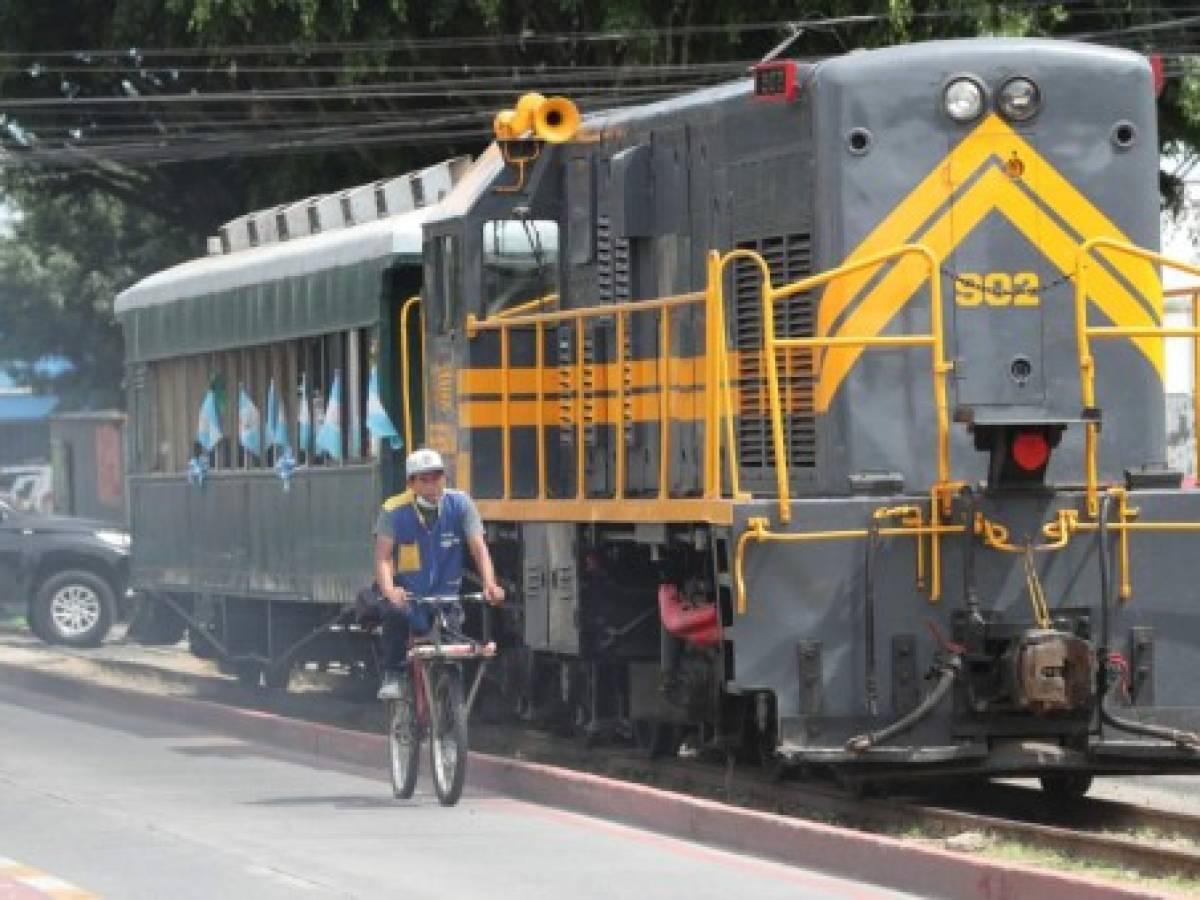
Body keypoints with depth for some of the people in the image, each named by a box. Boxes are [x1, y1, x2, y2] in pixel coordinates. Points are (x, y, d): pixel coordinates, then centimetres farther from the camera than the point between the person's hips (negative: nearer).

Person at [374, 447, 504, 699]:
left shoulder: (460, 504, -5)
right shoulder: (394, 510, -9)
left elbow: (479, 548, -12)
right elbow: (383, 556, -17)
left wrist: (490, 584, -30)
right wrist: (389, 590, -37)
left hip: (445, 595, 2)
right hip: (407, 594, -2)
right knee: (394, 612, -33)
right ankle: (393, 676, -15)